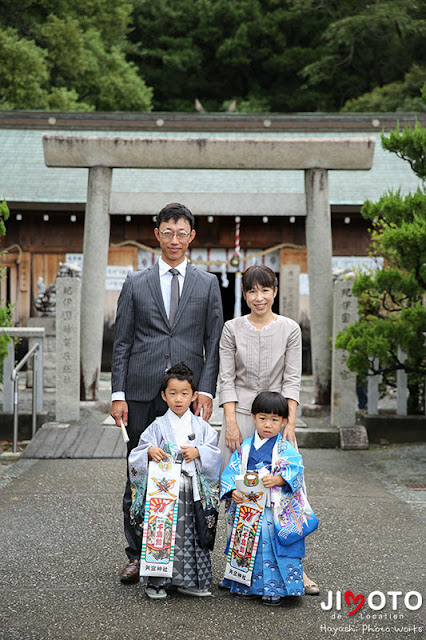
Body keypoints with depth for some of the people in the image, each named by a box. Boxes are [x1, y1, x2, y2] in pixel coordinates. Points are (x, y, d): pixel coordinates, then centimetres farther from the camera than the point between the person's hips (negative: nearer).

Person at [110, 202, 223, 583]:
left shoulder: (208, 284, 11)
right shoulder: (136, 284, 11)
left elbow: (214, 344, 6)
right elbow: (122, 343, 8)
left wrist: (206, 390, -6)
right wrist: (118, 394, -1)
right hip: (143, 393, 0)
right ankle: (137, 555, 12)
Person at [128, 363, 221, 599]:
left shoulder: (201, 426, 8)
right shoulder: (158, 426, 3)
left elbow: (214, 454, 5)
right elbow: (137, 457, 1)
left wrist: (198, 452, -12)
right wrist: (150, 451, -19)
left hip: (193, 491, 2)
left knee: (192, 533, 5)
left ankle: (189, 581, 16)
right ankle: (156, 581, 6)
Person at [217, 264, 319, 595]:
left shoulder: (290, 329, 5)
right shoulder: (232, 329, 5)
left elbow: (292, 379, 1)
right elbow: (226, 379, 1)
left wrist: (290, 422, -10)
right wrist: (231, 423, -9)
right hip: (241, 415, 0)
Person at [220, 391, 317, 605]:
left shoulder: (285, 449, -1)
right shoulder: (245, 447, 8)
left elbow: (294, 470, -16)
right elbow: (231, 472, 3)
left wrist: (277, 479, -35)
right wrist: (233, 491, -16)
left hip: (276, 513, -3)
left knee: (272, 547, -5)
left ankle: (275, 588, 7)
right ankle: (248, 586, 23)